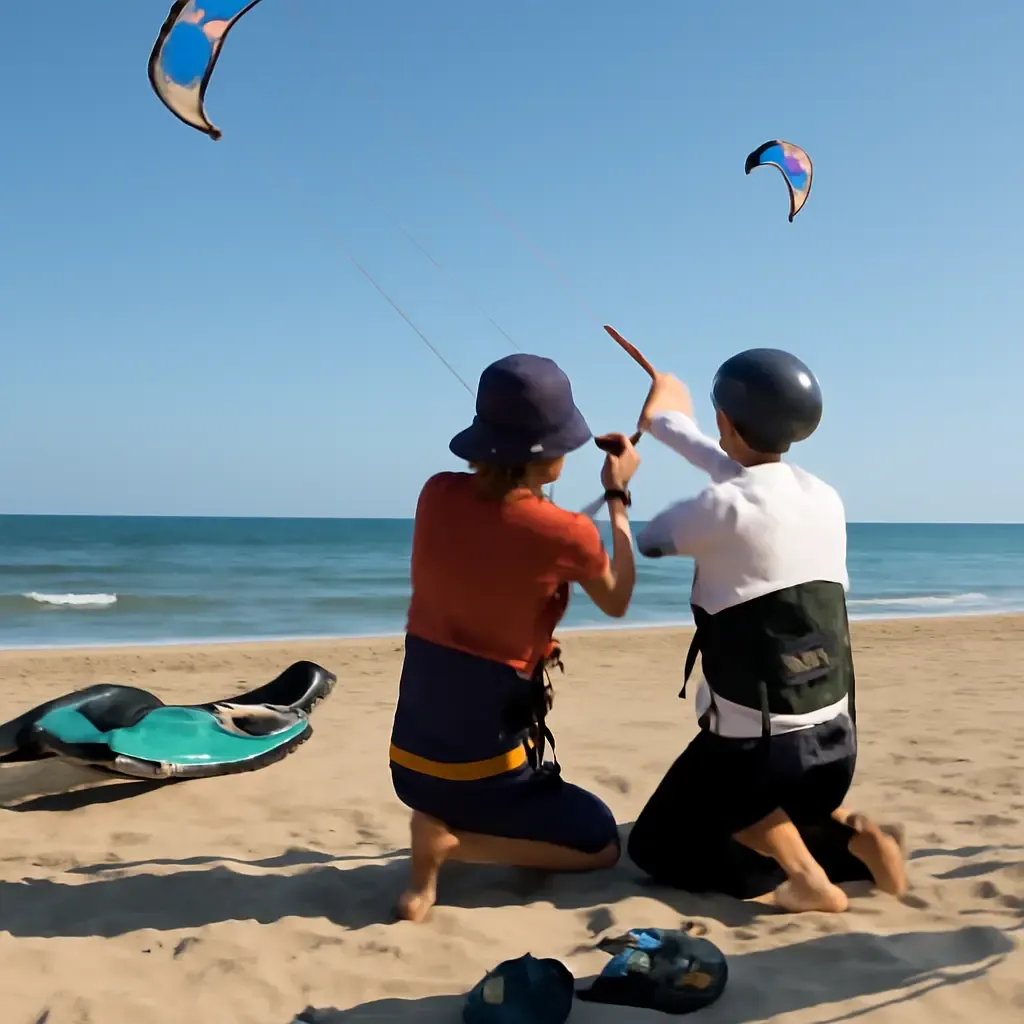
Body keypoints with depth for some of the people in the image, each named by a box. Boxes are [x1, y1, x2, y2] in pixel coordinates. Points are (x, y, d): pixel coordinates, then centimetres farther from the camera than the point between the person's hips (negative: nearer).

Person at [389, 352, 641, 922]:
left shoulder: (438, 495, -7)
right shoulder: (564, 533, -18)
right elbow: (617, 602, 4)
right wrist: (619, 496, 10)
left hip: (412, 757, 6)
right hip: (483, 768, -6)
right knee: (601, 846, 16)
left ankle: (435, 820, 18)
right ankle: (447, 842, -4)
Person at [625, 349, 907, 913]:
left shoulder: (724, 509, -19)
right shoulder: (825, 497, 1)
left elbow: (651, 539, 1)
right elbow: (748, 475, 21)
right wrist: (668, 422, 33)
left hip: (753, 744, -7)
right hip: (834, 744, 7)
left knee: (660, 846, 16)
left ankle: (794, 863, -8)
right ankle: (852, 836, 5)